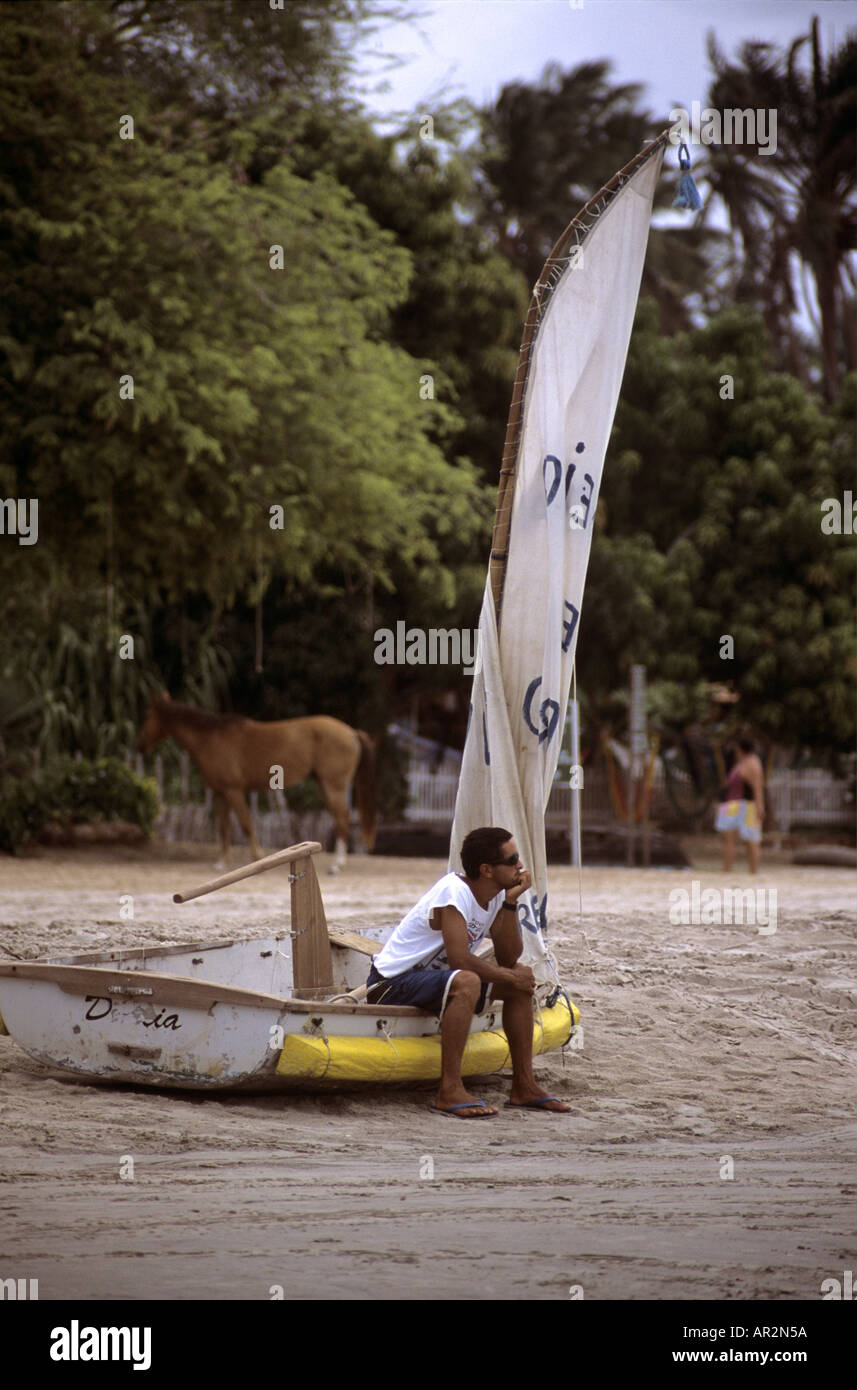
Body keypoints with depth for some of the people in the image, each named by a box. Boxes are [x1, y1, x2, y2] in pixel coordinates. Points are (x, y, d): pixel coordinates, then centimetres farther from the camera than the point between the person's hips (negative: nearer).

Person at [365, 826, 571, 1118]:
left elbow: (509, 957, -2)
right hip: (391, 983, -9)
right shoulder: (455, 891, -24)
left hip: (434, 977, 9)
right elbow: (459, 958, -31)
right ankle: (449, 1091, -33)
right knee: (466, 982, -37)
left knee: (523, 977, 2)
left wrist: (510, 902, -11)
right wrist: (508, 976, -18)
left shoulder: (496, 894, 2)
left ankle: (523, 1085, 5)